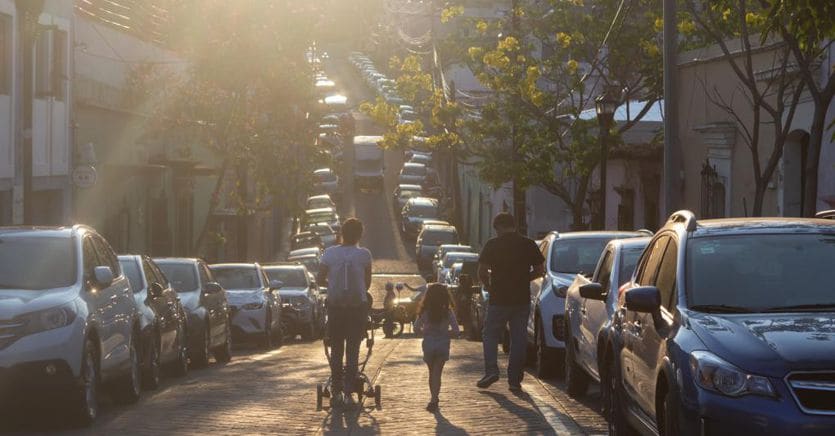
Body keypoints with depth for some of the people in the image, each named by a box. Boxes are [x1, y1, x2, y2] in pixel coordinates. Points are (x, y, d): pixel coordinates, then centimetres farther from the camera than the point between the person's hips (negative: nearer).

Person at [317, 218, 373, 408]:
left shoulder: (330, 253, -3)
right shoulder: (364, 254, -6)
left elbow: (321, 278, 1)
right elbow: (368, 282, 0)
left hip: (335, 305, 1)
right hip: (357, 305, -1)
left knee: (336, 350, 13)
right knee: (353, 350, 5)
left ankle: (336, 392, 13)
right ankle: (349, 392, -1)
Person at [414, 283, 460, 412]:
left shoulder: (425, 312, -6)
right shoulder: (448, 312, -9)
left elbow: (416, 328, -3)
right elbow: (456, 331, -10)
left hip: (428, 344, 1)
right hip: (443, 344, -1)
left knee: (432, 373, 18)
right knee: (437, 373, 0)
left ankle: (434, 399, 28)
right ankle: (434, 399, -16)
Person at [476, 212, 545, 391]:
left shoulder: (492, 245, -6)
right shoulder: (529, 245, 2)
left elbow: (482, 272, -7)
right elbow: (539, 271, 5)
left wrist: (488, 285, 11)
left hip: (499, 298, -2)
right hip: (523, 299, 2)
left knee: (490, 335, 11)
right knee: (519, 339, 9)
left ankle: (491, 370, -6)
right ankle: (515, 379, 8)